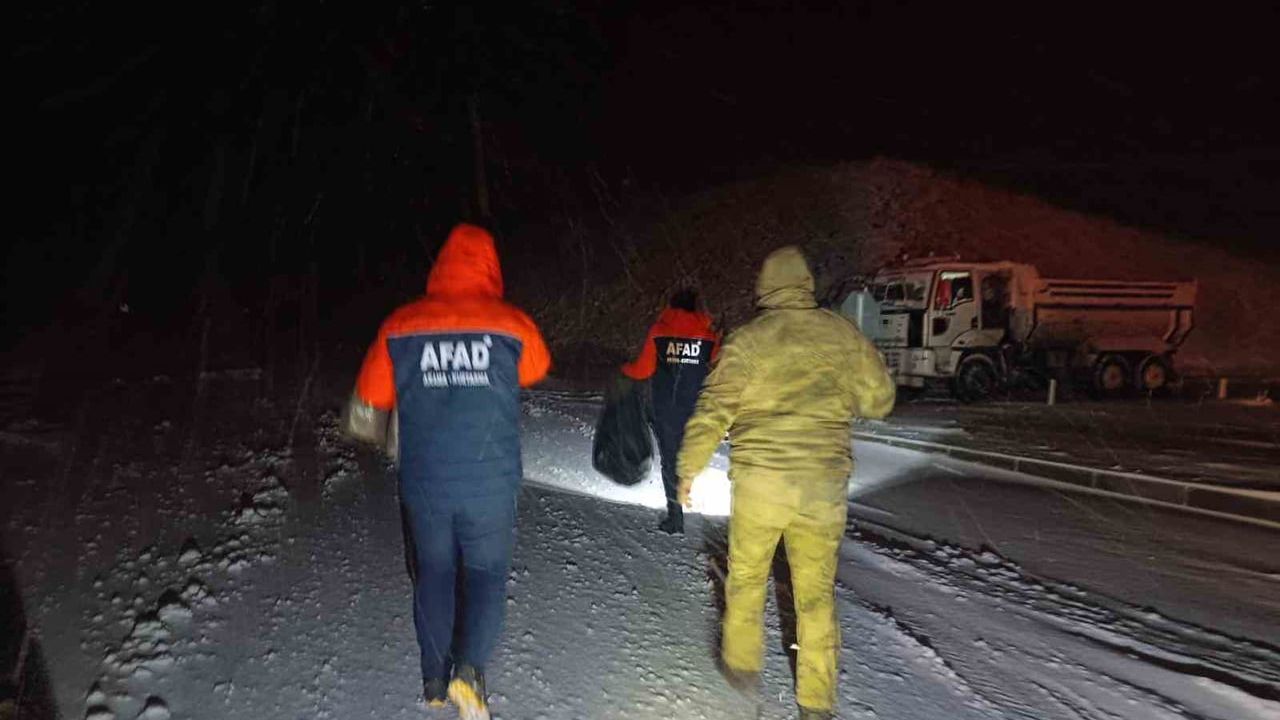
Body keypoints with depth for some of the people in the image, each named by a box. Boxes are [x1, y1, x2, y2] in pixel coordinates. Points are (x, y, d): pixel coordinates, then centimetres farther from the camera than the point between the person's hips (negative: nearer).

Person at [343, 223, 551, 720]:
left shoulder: (400, 327, -5)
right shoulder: (514, 326, -7)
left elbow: (366, 408, 5)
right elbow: (536, 371, 15)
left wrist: (374, 433, 26)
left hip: (424, 484, 2)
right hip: (491, 486, -1)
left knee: (434, 572, 21)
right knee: (486, 572, 16)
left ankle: (435, 679, 29)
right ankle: (469, 667, -2)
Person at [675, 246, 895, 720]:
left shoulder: (746, 341, -4)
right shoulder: (842, 333, 2)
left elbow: (711, 413, -6)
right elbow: (880, 399, 10)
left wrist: (687, 470, 5)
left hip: (760, 482, -2)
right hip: (824, 485, 2)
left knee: (746, 576, 18)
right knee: (817, 592, 13)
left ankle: (742, 665, 34)